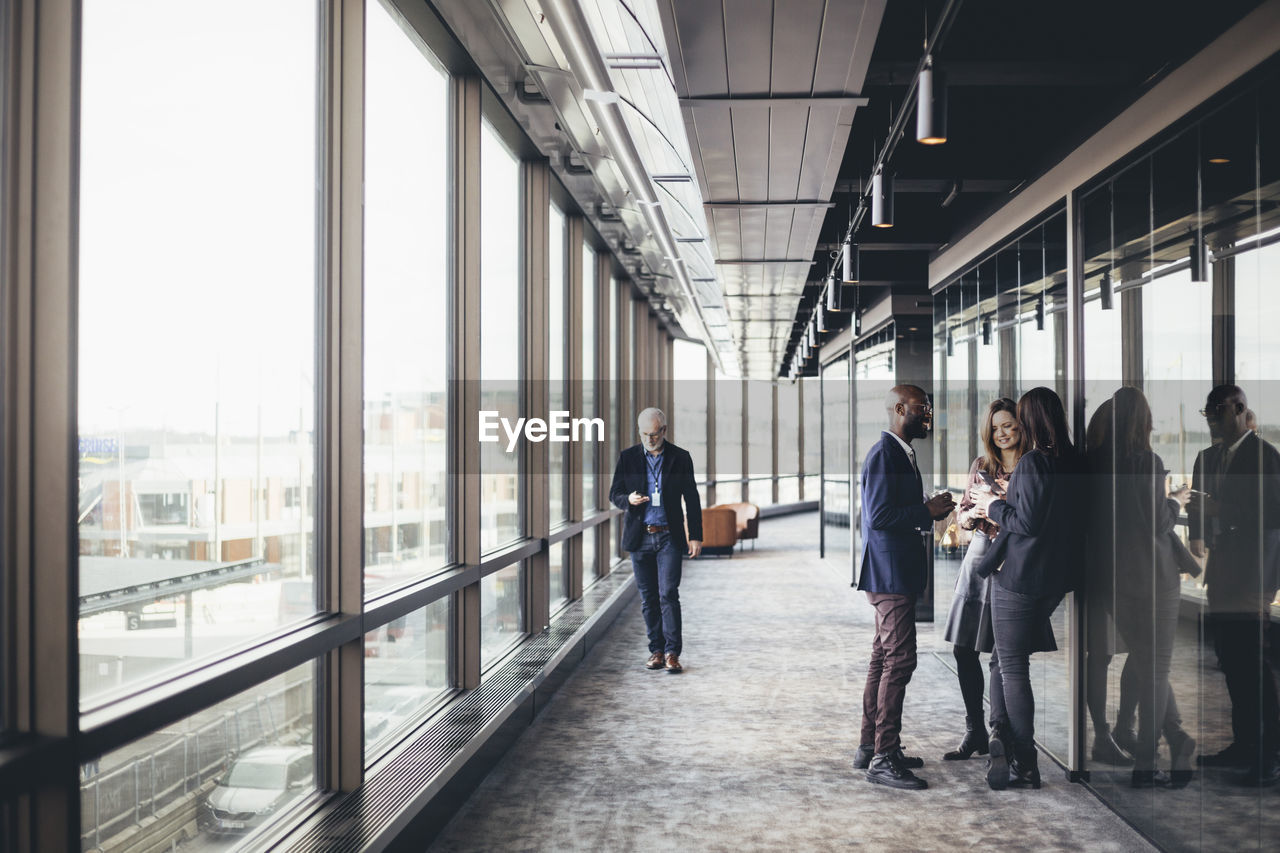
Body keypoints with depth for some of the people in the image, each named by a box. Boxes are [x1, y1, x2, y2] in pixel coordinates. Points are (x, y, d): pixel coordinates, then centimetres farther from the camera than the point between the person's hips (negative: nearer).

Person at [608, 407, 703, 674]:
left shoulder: (680, 458, 1)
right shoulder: (627, 457, 4)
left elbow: (691, 499, 4)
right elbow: (614, 494, 6)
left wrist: (696, 536, 0)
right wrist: (628, 499, -17)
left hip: (669, 537, -2)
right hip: (639, 537, 2)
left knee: (669, 594, -10)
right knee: (648, 598, 7)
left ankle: (672, 653, -6)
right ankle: (656, 650, 16)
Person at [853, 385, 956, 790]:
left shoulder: (900, 452, 17)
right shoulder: (884, 453, -16)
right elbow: (879, 516, -23)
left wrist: (930, 510, 6)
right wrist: (927, 512, -16)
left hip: (896, 574, 11)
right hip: (890, 574, -11)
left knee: (884, 659, 14)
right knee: (899, 660, -10)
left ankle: (870, 746, 23)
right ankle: (883, 758, -6)